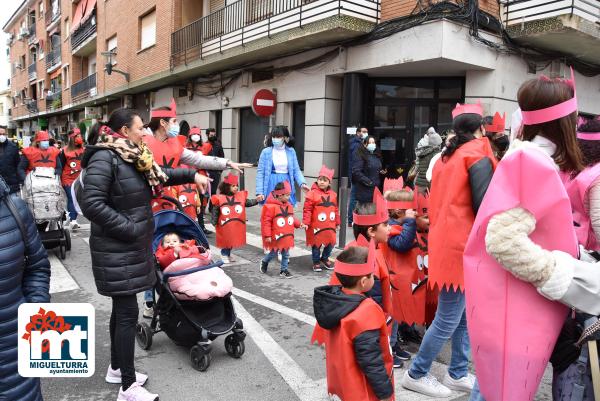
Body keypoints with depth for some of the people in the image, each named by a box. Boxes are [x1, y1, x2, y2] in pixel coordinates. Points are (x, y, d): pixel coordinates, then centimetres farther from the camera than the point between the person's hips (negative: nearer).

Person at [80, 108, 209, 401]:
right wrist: (128, 227, -22)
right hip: (117, 250, -9)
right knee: (127, 313, -4)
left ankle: (116, 368, 35)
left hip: (133, 247, 9)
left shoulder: (134, 158, 9)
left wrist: (192, 175, 19)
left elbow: (161, 175, 27)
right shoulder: (104, 158, -19)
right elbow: (91, 204, -25)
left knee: (122, 309, 19)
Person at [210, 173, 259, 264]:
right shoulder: (219, 198, -10)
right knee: (225, 240, 7)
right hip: (224, 226, -4)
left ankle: (228, 254, 34)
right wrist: (214, 222, -7)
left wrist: (256, 200, -16)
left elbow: (248, 203, 0)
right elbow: (215, 211, -6)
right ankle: (224, 254, 27)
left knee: (233, 240, 14)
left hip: (237, 225, 4)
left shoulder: (241, 196, -1)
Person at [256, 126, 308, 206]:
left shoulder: (291, 151, 5)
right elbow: (260, 173, 0)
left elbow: (296, 170, 7)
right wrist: (259, 192, -6)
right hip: (272, 186, -2)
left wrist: (302, 183, -11)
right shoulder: (266, 152, -1)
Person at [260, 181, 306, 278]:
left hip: (287, 236, 6)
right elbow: (266, 222, -17)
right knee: (273, 253, 9)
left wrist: (299, 224, 3)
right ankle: (264, 262, 37)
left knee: (286, 254, 12)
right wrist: (267, 235, -18)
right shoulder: (270, 206, -19)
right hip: (276, 237, -6)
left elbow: (291, 218, 18)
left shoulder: (289, 205, 5)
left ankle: (283, 270, 25)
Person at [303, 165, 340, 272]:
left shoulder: (333, 194, 5)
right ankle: (316, 262, 23)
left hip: (330, 225, 5)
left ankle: (325, 259, 35)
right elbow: (307, 209, -11)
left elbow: (335, 209, 13)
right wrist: (306, 222, -15)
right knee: (316, 244, 7)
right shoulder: (312, 193, -11)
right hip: (316, 226, -5)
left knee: (331, 242, 12)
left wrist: (337, 222, 15)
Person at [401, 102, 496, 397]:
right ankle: (416, 374, 15)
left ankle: (458, 373, 28)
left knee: (465, 313, 18)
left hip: (446, 239, 9)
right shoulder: (478, 154, -10)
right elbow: (483, 204, -17)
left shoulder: (447, 156, 14)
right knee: (449, 319, 2)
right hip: (461, 245, -9)